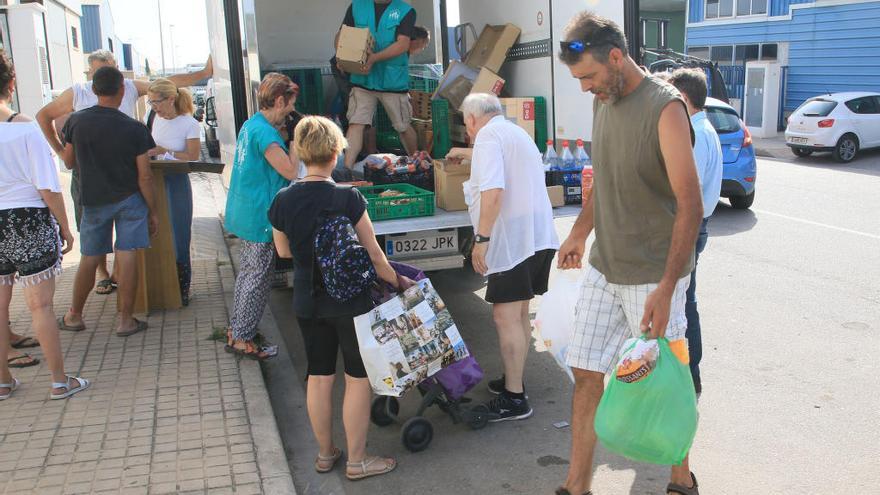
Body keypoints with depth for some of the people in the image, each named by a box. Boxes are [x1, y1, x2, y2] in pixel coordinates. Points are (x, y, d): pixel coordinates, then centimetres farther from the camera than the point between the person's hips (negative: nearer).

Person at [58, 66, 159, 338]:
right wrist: (152, 211, 0)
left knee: (89, 259, 14)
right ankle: (125, 320, 5)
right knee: (127, 257, 0)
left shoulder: (76, 121, -5)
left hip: (93, 200, 3)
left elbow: (69, 162, 6)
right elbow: (144, 176, -10)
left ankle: (75, 316, 26)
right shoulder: (135, 129, -12)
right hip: (129, 199, -2)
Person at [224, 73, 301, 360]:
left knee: (248, 272, 20)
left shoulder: (251, 124, 9)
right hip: (259, 218, -10)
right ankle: (242, 340, 9)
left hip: (245, 214, 10)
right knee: (258, 278, 0)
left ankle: (236, 330, 31)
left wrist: (285, 132, 10)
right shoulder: (265, 133, -22)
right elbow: (290, 171, -24)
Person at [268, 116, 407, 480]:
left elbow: (283, 251, 9)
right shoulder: (348, 198, -18)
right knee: (358, 377, 8)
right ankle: (357, 461, 18)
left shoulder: (283, 200, -5)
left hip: (307, 302, 5)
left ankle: (325, 454, 30)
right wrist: (398, 281, 4)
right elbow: (373, 253, -11)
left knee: (319, 376, 16)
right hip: (349, 300, -5)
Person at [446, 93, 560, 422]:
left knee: (506, 317, -6)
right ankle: (513, 381, 28)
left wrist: (481, 238, -20)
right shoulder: (517, 133, 22)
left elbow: (493, 191, -22)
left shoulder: (488, 136, -8)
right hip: (539, 236, 10)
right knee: (519, 314, 17)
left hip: (513, 240, -10)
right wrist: (469, 154, 62)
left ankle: (514, 400, -2)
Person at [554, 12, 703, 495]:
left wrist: (666, 288, -24)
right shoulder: (602, 102, 6)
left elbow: (690, 205, -20)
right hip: (604, 267, 7)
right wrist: (580, 233, 22)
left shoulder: (665, 108, -17)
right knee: (586, 373, 8)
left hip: (652, 275, -6)